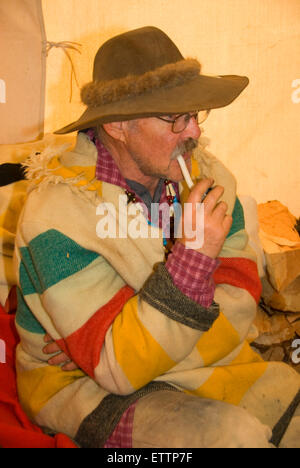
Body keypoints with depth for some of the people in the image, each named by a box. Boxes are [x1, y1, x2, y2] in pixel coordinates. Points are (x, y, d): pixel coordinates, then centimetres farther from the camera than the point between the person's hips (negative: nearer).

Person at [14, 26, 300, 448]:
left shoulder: (205, 175, -6)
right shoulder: (59, 208, -22)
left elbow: (239, 300, -9)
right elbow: (117, 367, -24)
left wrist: (110, 348, -19)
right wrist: (193, 256, -34)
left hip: (196, 361, 5)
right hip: (79, 384, -5)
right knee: (232, 435, -25)